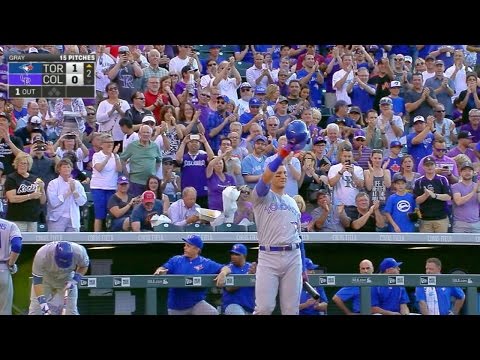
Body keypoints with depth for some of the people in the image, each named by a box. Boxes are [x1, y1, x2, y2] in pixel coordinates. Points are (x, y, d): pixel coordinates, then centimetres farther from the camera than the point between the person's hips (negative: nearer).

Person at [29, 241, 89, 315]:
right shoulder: (41, 255, -39)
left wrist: (74, 280, -24)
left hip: (67, 280, 1)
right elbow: (37, 280, -32)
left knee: (71, 310, -5)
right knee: (35, 310, -7)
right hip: (45, 279, -1)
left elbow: (84, 266, -9)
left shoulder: (79, 252, -33)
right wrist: (42, 302, -41)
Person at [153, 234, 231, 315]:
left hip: (197, 303, -2)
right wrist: (159, 271, -30)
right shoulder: (176, 260, 6)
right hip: (176, 306, 2)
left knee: (213, 313, -26)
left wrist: (223, 273, -29)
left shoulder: (206, 263, 1)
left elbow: (226, 269, -5)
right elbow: (164, 268, -6)